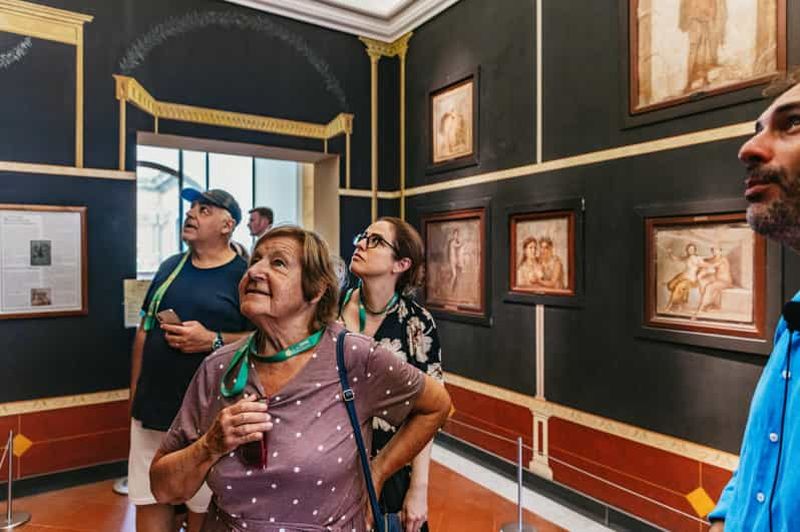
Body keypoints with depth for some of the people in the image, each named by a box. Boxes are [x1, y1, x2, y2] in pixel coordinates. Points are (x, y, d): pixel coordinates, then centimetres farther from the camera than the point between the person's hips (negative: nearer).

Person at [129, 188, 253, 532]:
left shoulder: (244, 275, -8)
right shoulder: (169, 267, 9)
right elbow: (143, 331, 15)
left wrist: (212, 340, -22)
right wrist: (134, 394, 14)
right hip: (152, 411, 6)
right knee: (149, 504, 15)